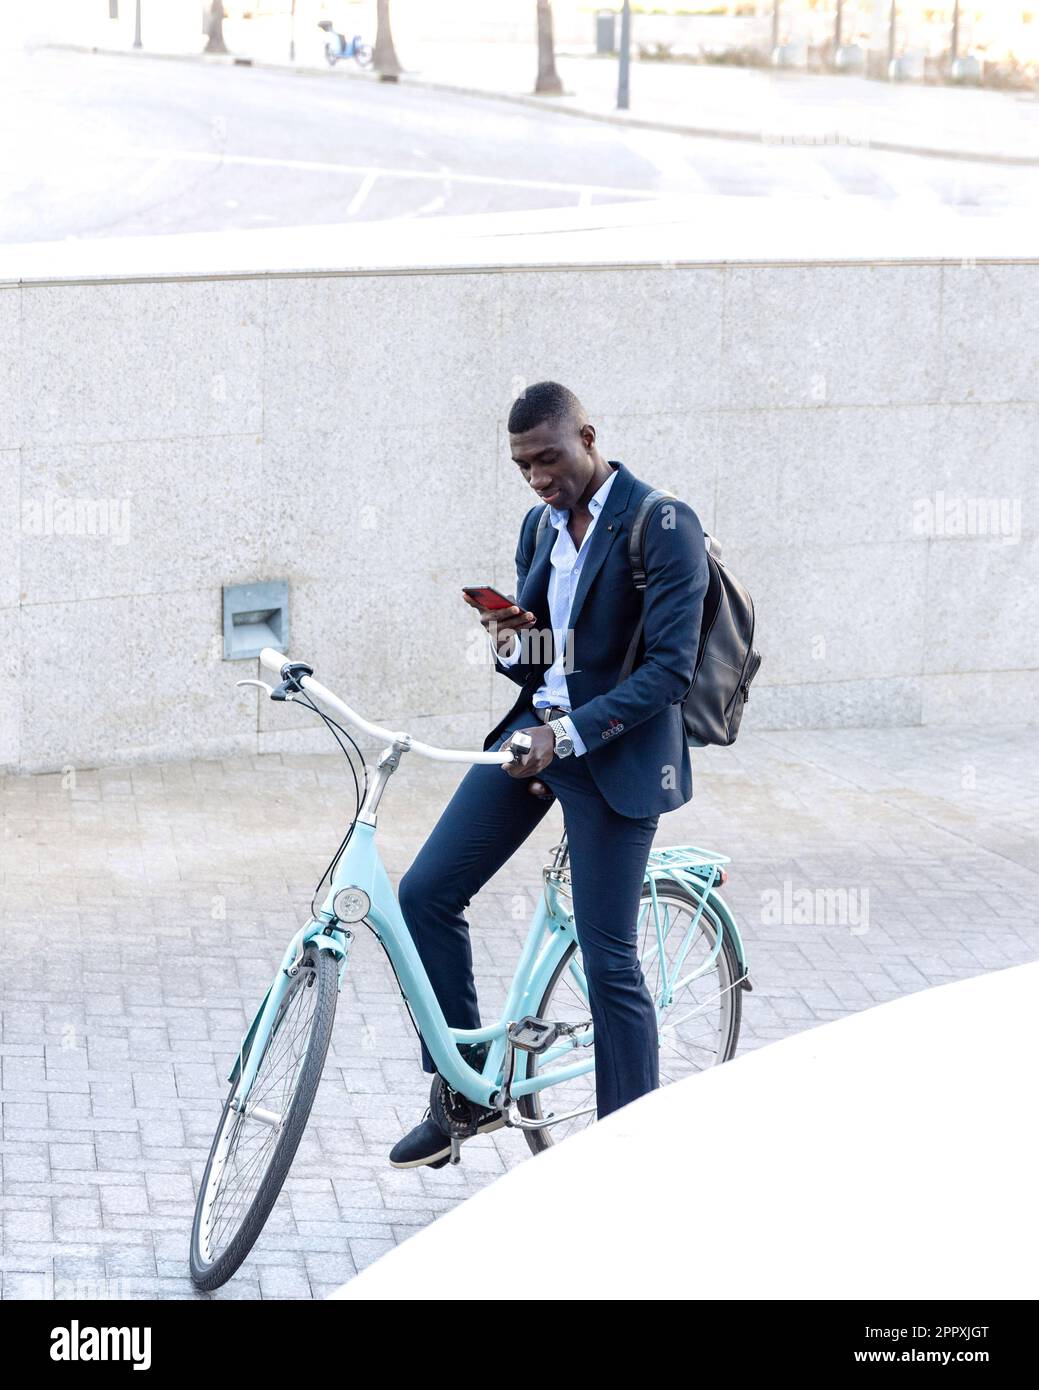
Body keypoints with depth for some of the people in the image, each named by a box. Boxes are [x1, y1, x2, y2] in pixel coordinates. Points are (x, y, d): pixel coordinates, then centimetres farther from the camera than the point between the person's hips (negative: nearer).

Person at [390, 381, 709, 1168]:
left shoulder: (663, 526, -13)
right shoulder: (541, 527, 11)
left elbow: (670, 669, -18)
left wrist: (570, 733, -25)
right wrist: (512, 643, -7)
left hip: (614, 753, -7)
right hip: (536, 731, 8)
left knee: (608, 960, -4)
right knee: (426, 894, 0)